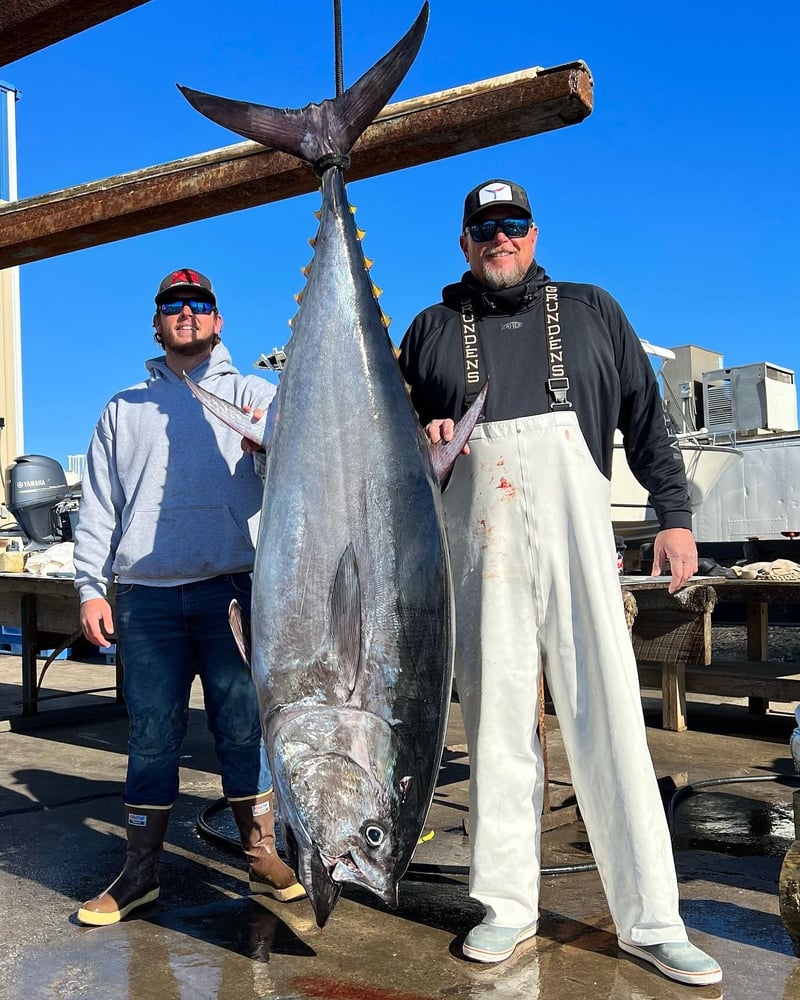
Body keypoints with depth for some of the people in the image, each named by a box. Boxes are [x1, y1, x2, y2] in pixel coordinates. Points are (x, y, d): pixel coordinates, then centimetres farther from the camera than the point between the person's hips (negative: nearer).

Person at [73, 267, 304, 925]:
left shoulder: (253, 395, 13)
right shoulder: (125, 409, 19)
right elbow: (98, 507, 15)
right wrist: (91, 587, 4)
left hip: (233, 588, -1)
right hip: (146, 597, 2)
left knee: (244, 726, 2)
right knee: (151, 733, 5)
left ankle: (263, 855, 15)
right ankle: (141, 870, 17)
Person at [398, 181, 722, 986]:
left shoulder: (590, 310, 15)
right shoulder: (432, 329, 15)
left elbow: (645, 415, 13)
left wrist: (675, 514, 5)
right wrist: (419, 438, -4)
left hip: (577, 535, 0)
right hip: (481, 547, 1)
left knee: (609, 720, -4)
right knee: (497, 721, 3)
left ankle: (649, 920, 5)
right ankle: (507, 906, 15)